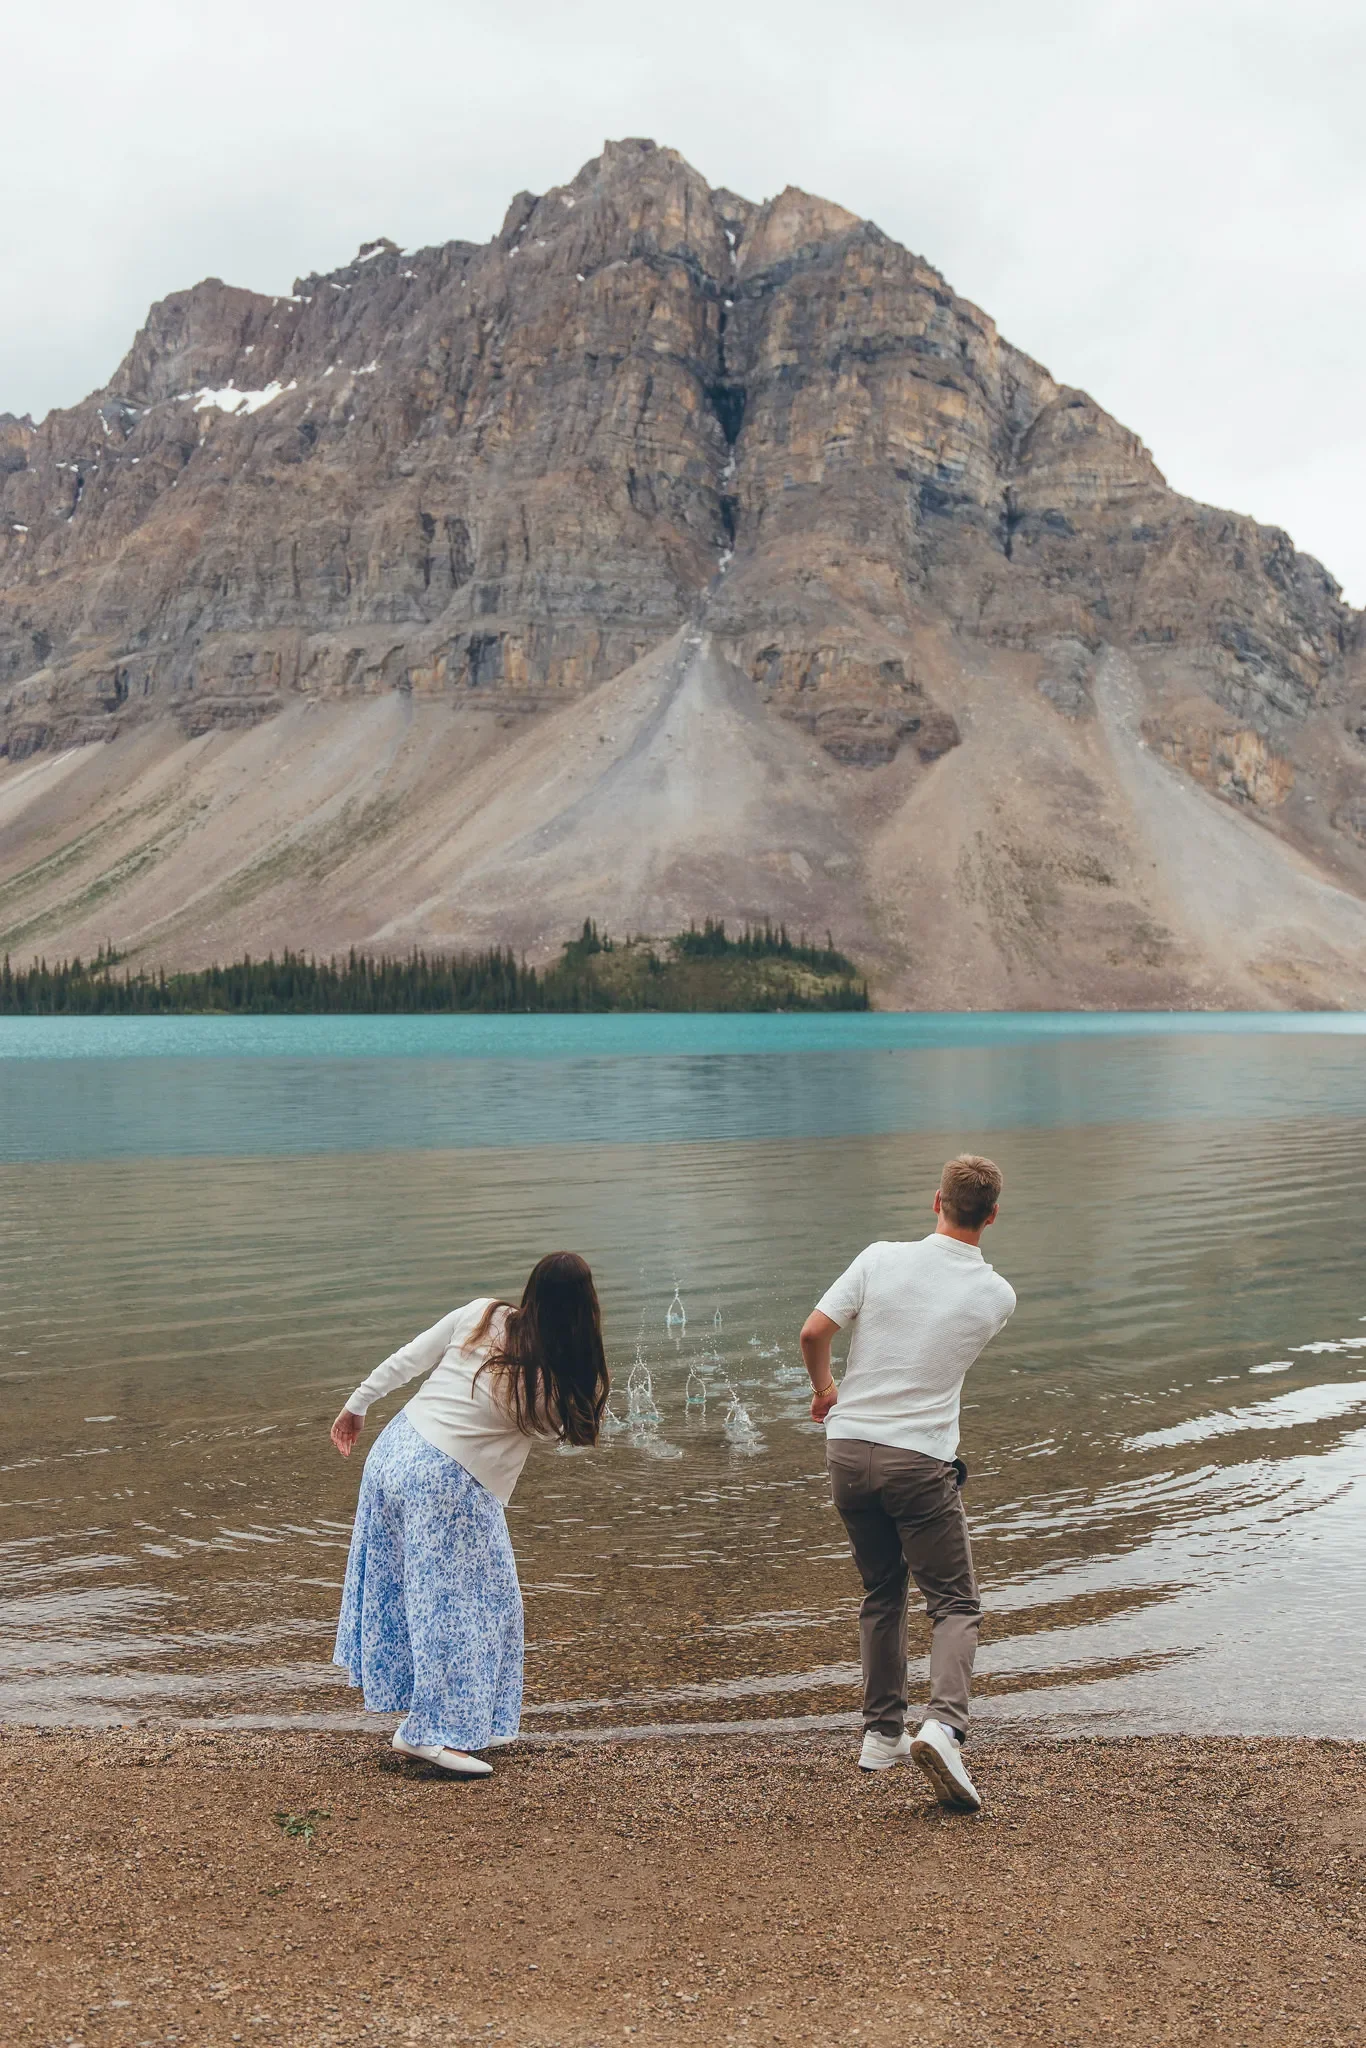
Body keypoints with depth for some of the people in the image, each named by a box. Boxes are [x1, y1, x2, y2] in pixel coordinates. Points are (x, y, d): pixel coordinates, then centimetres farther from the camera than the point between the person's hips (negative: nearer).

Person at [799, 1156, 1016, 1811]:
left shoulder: (880, 1259, -5)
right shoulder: (997, 1296, -4)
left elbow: (814, 1331, -8)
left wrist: (824, 1388, 12)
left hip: (849, 1448, 3)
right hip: (921, 1462, -3)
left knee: (881, 1593, 19)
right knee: (955, 1603, 5)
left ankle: (882, 1733, 24)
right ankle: (943, 1726, -16)